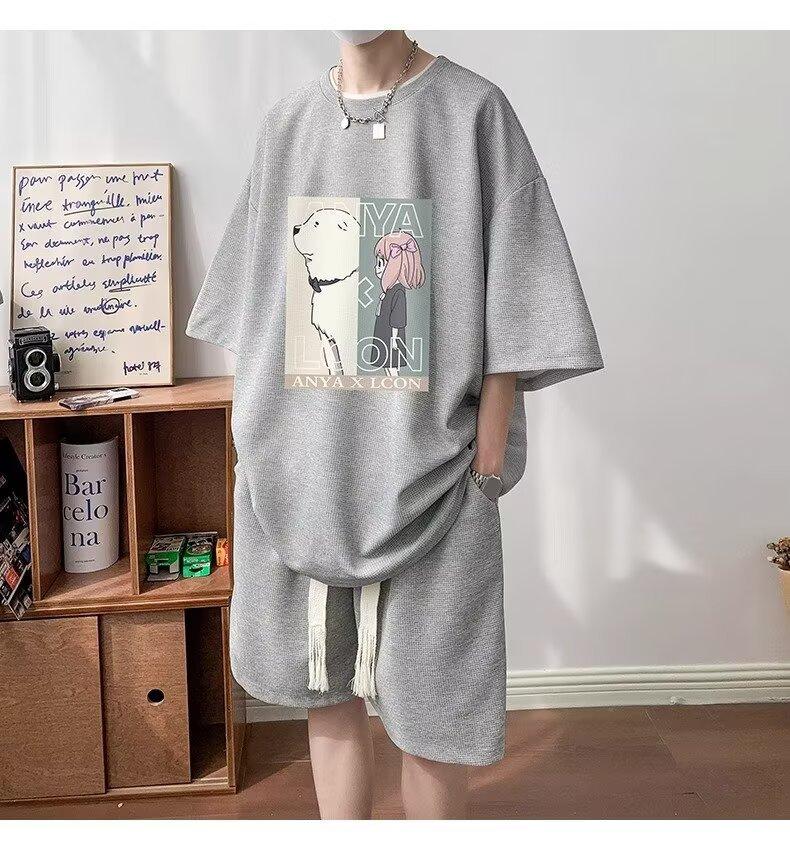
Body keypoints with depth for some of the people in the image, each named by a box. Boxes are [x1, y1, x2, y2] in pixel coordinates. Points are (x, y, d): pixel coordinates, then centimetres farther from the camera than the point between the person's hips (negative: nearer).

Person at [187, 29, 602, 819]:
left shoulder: (472, 112, -4)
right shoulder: (287, 122, 9)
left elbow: (510, 307, -7)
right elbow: (253, 303, 13)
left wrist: (489, 462, -11)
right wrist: (255, 441, 9)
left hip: (422, 473, -4)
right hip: (300, 471, 4)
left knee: (428, 703, 6)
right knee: (326, 687, 14)